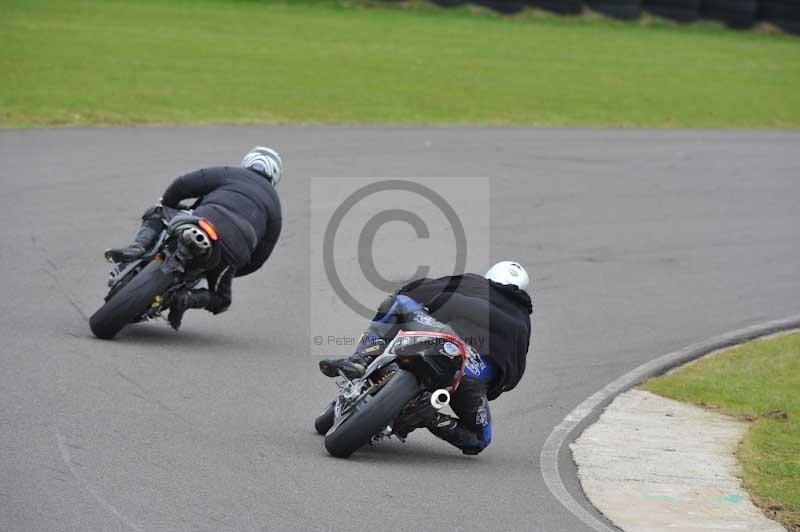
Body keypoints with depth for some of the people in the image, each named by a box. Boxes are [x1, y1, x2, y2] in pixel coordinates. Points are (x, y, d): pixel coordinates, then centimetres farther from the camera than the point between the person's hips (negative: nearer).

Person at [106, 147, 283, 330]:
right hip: (232, 251, 2)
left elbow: (183, 184, 11)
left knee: (154, 216, 24)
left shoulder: (229, 174, 20)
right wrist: (230, 272, 38)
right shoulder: (274, 205, 28)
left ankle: (137, 247, -7)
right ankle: (188, 299, -5)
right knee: (220, 300, 28)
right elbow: (259, 256, 26)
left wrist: (165, 204, 31)